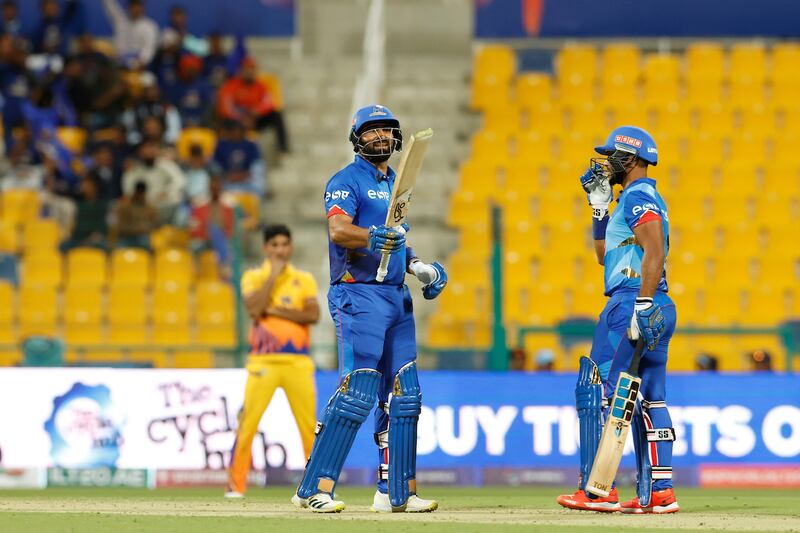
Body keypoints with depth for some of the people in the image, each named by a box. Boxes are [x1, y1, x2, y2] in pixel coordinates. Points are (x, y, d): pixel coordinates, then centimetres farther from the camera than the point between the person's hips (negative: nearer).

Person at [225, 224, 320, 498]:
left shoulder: (305, 280, 10)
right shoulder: (253, 277, 7)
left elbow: (313, 315, -6)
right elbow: (254, 308, -12)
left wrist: (275, 311, -11)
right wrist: (273, 275, -9)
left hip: (298, 362, 1)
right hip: (263, 360, -1)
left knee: (309, 424, -2)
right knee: (247, 423, -8)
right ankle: (235, 484, -3)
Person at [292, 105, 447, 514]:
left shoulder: (397, 185, 20)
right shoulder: (346, 181, -5)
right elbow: (339, 230, -22)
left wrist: (419, 268, 11)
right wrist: (374, 238, -40)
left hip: (397, 297, 8)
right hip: (359, 295, -8)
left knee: (404, 395, 7)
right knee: (359, 391, -17)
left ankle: (396, 492, 14)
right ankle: (313, 489, -15)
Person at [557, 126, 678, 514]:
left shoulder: (637, 197, -9)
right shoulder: (642, 198, 22)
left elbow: (655, 251, -22)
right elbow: (604, 255, 28)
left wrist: (641, 305, -28)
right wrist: (600, 207, 23)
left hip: (630, 303, -10)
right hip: (657, 311, 10)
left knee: (596, 393, -8)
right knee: (649, 399, 9)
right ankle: (659, 492, 6)